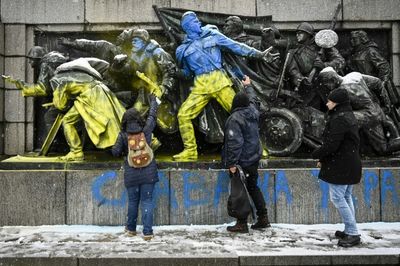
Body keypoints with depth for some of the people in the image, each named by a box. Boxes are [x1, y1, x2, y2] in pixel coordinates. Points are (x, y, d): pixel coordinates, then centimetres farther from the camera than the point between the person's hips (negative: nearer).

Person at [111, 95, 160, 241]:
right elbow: (152, 115, 12)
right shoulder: (146, 129, -4)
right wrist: (153, 100, 28)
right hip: (148, 171, 0)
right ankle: (147, 232, 2)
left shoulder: (123, 134, -6)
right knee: (147, 201, 3)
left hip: (131, 173, 0)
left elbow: (115, 152, -3)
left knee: (133, 201, 15)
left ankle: (131, 228, 29)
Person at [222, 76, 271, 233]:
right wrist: (248, 86, 43)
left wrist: (232, 163, -20)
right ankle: (263, 218, 25)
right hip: (254, 158, 8)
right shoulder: (253, 112, 2)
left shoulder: (235, 118, -20)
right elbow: (253, 99, 26)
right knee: (253, 187, 20)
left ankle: (242, 224, 9)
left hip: (241, 161, -8)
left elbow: (235, 143, -24)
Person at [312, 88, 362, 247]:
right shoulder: (349, 116, 13)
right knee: (346, 197, 16)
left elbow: (331, 145, -24)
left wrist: (317, 155, -6)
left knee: (337, 197, -5)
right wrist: (324, 159, 12)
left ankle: (353, 234, -2)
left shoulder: (339, 119, -20)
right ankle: (350, 231, 24)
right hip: (351, 164, 10)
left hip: (340, 166, -10)